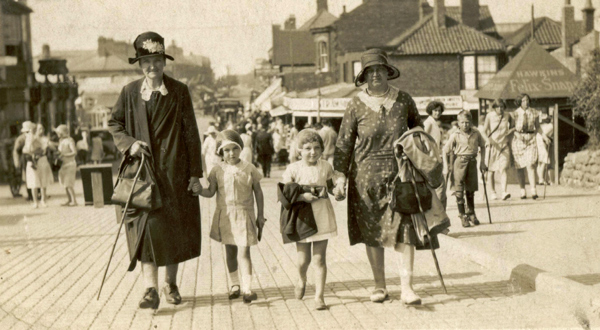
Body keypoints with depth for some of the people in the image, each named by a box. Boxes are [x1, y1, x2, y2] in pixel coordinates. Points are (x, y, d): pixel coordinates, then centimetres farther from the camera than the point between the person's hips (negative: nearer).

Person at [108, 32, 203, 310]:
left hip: (174, 172, 0)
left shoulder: (179, 92, 0)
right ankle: (150, 289, -7)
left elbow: (191, 133, 0)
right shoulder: (130, 92, 5)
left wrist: (195, 173, -3)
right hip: (143, 170, 0)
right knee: (147, 225, -8)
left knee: (175, 227, 6)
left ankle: (170, 284, 21)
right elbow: (113, 124, 14)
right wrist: (129, 143, -7)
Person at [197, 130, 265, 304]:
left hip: (244, 215, -2)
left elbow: (258, 192, 6)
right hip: (225, 215, 2)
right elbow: (211, 192, 3)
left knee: (244, 252, -8)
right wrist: (199, 190, -18)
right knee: (230, 251, 11)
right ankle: (234, 285, 24)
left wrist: (260, 215, 6)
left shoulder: (249, 168, -2)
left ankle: (247, 288, -8)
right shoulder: (218, 170, 0)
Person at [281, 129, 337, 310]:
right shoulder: (293, 169, -5)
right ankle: (301, 280, 39)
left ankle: (319, 296, 9)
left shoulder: (326, 167, 2)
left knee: (319, 258, 2)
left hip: (322, 216, 1)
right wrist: (302, 196, -22)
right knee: (303, 258, 5)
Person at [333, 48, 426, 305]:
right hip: (366, 175, 0)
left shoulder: (403, 100, 3)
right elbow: (344, 143, 0)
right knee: (371, 232, 6)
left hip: (399, 173, 0)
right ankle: (380, 286, 19)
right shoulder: (357, 105, -2)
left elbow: (418, 129, 18)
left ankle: (407, 287, -7)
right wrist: (340, 177, -5)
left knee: (404, 228, -9)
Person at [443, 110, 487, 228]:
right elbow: (445, 151, -2)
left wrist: (482, 162, 14)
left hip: (472, 162, 3)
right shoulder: (455, 136, -6)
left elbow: (482, 146, 18)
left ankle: (471, 213, 27)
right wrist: (446, 167, -7)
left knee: (471, 189, 12)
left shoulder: (476, 133, 2)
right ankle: (463, 216, 4)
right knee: (459, 190, -5)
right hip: (459, 162, -3)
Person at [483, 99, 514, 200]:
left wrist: (510, 131, 2)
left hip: (503, 146, 0)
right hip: (492, 146, 0)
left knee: (503, 169, -16)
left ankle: (504, 192, -25)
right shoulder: (489, 116, -1)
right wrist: (488, 139, -20)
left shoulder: (507, 116, 4)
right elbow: (484, 131, -3)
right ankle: (493, 192, 21)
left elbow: (513, 127, 22)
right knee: (491, 170, 6)